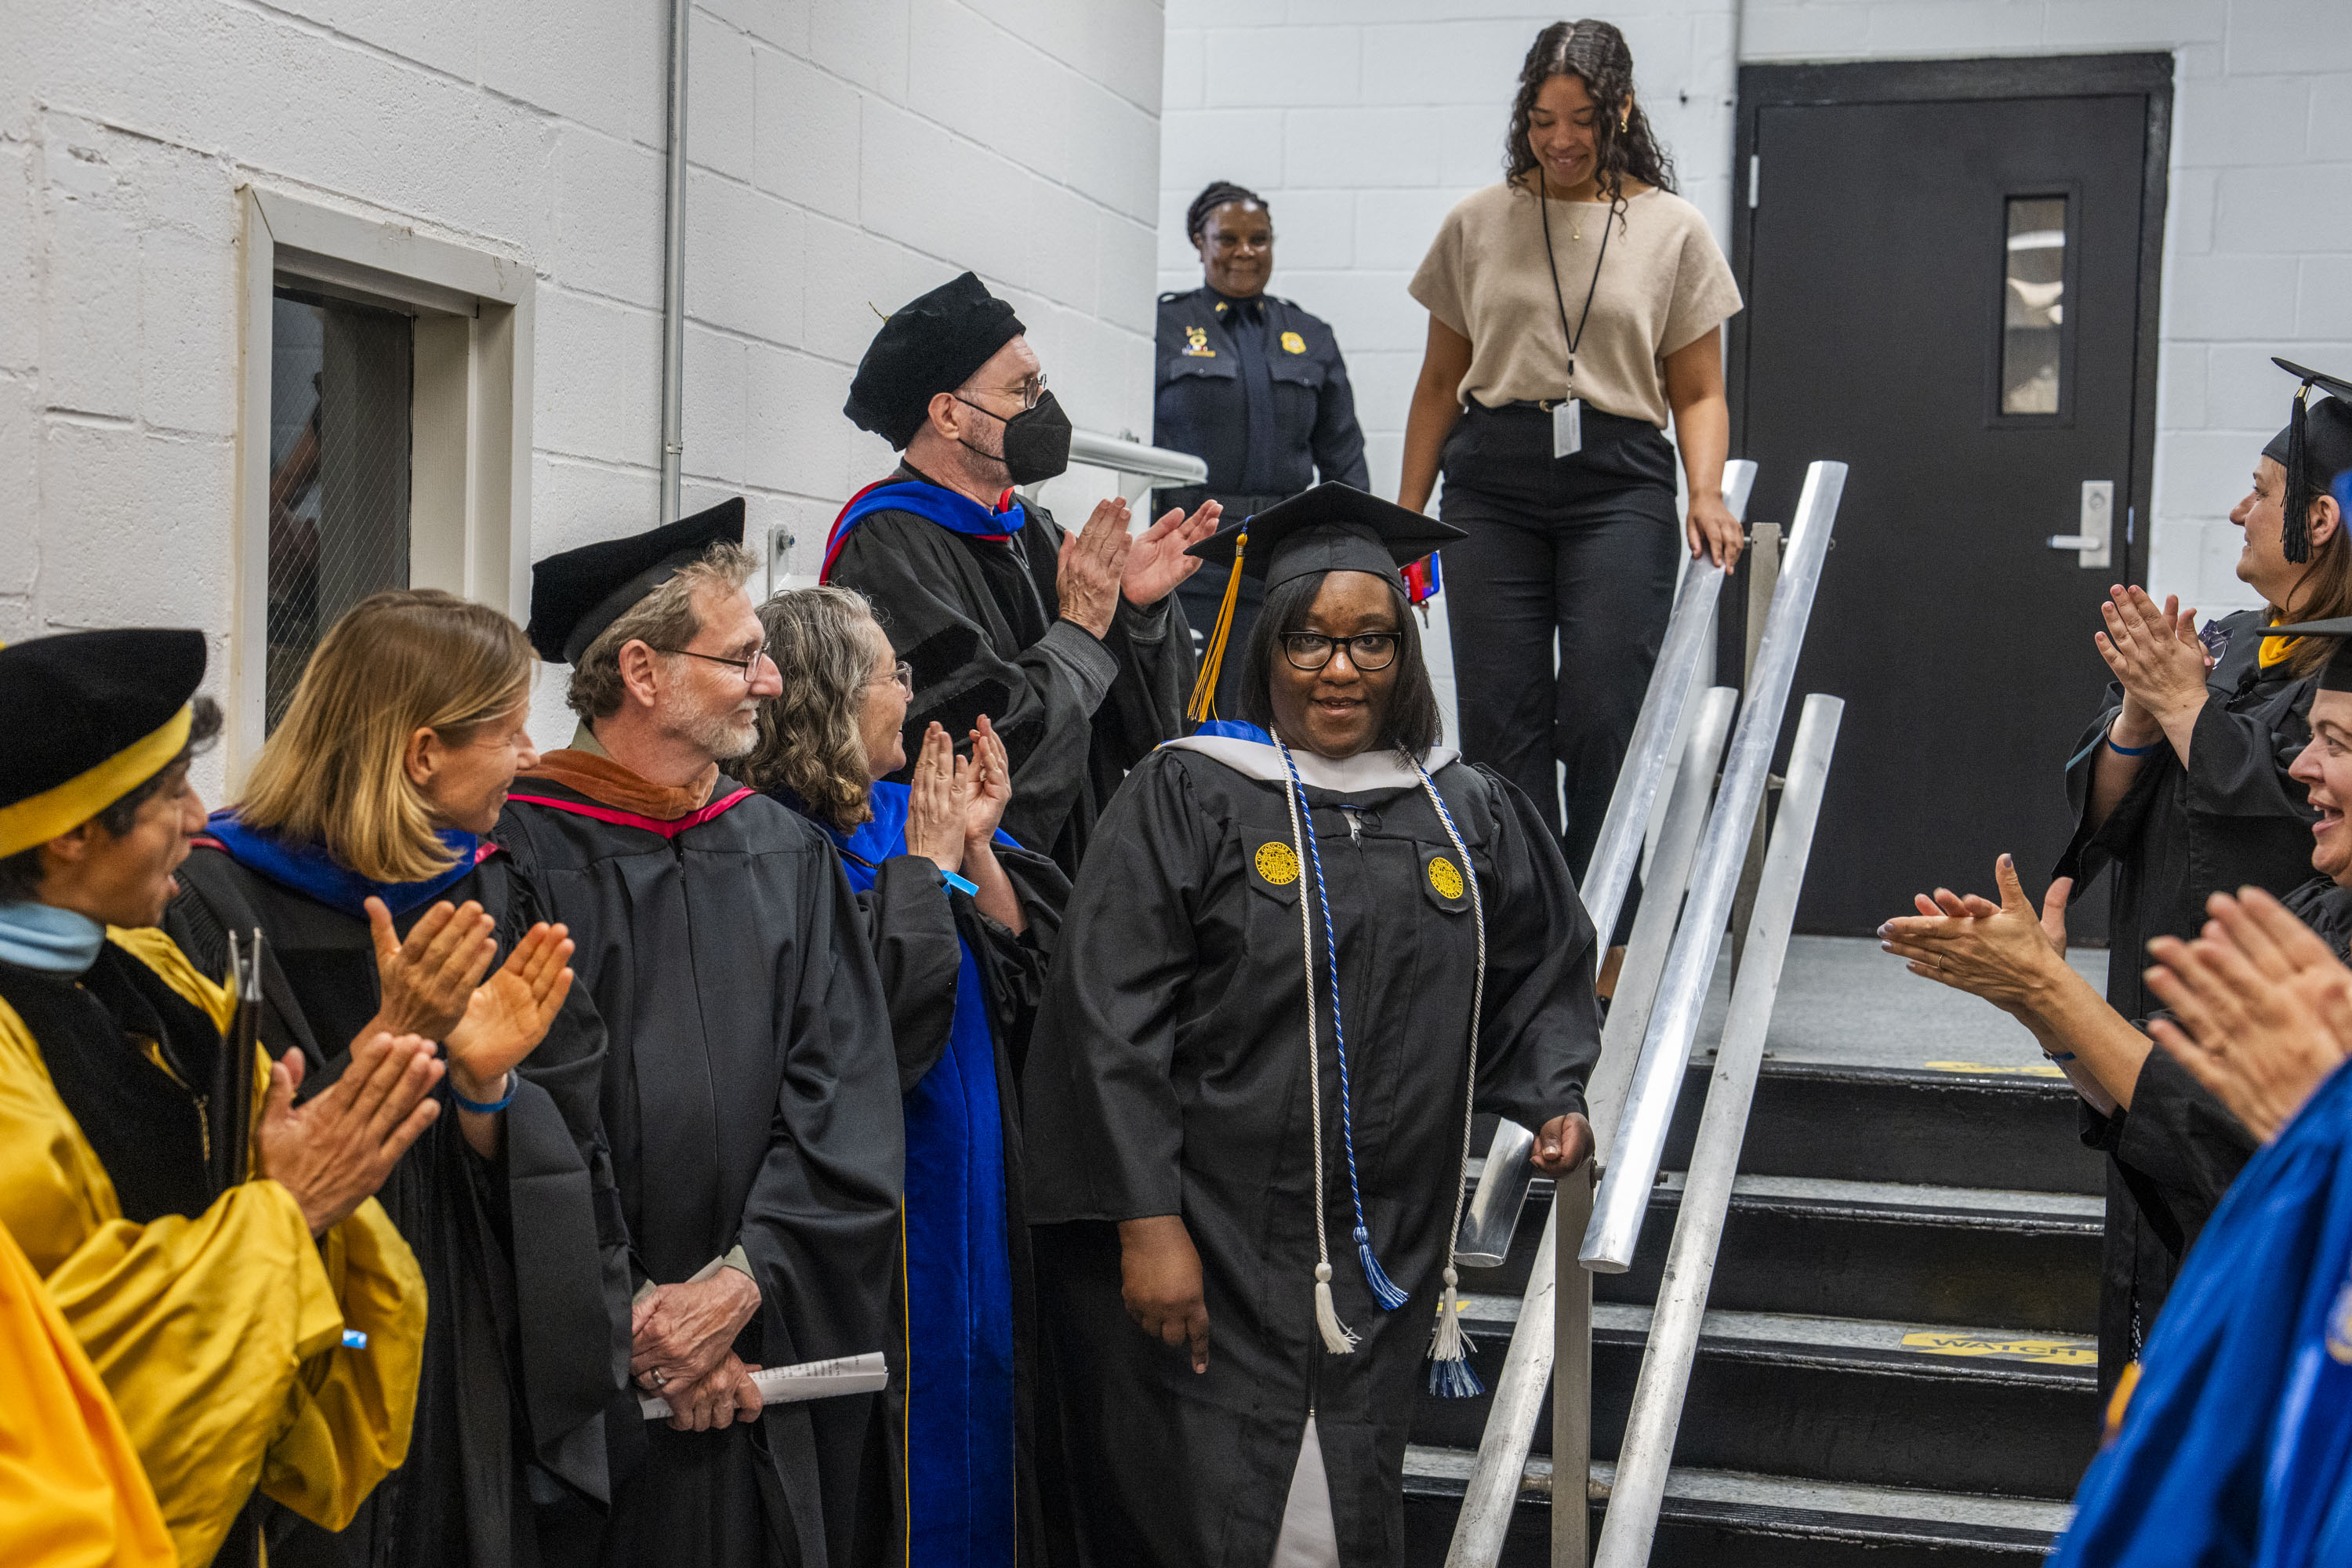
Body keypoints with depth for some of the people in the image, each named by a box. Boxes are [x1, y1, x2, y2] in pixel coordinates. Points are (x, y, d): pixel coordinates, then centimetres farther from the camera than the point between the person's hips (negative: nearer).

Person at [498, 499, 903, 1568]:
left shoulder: (788, 857, 7)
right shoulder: (520, 855, -8)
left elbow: (848, 1101, 1)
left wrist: (739, 1282, -11)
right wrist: (630, 1314, -13)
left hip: (764, 1370, 4)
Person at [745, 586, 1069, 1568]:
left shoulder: (909, 814, 8)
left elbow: (1028, 977, 7)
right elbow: (878, 1018, -26)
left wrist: (979, 851, -6)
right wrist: (925, 865, -15)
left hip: (973, 1213, 8)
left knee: (973, 1436, 15)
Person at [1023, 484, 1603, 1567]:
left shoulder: (1468, 816, 8)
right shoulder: (1188, 797, -5)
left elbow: (1546, 970, 24)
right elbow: (1110, 1020, -9)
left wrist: (1552, 1096, 5)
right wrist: (1147, 1223, -15)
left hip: (1385, 1262, 4)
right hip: (1212, 1254, -4)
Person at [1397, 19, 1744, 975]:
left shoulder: (1673, 230, 7)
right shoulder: (1476, 226, 10)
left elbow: (1698, 392, 9)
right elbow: (1440, 384, 15)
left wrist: (1706, 494, -9)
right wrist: (1406, 513, 10)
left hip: (1618, 482, -2)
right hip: (1493, 482, 2)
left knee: (1604, 719, -8)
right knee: (1500, 719, -1)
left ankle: (1602, 947, 0)